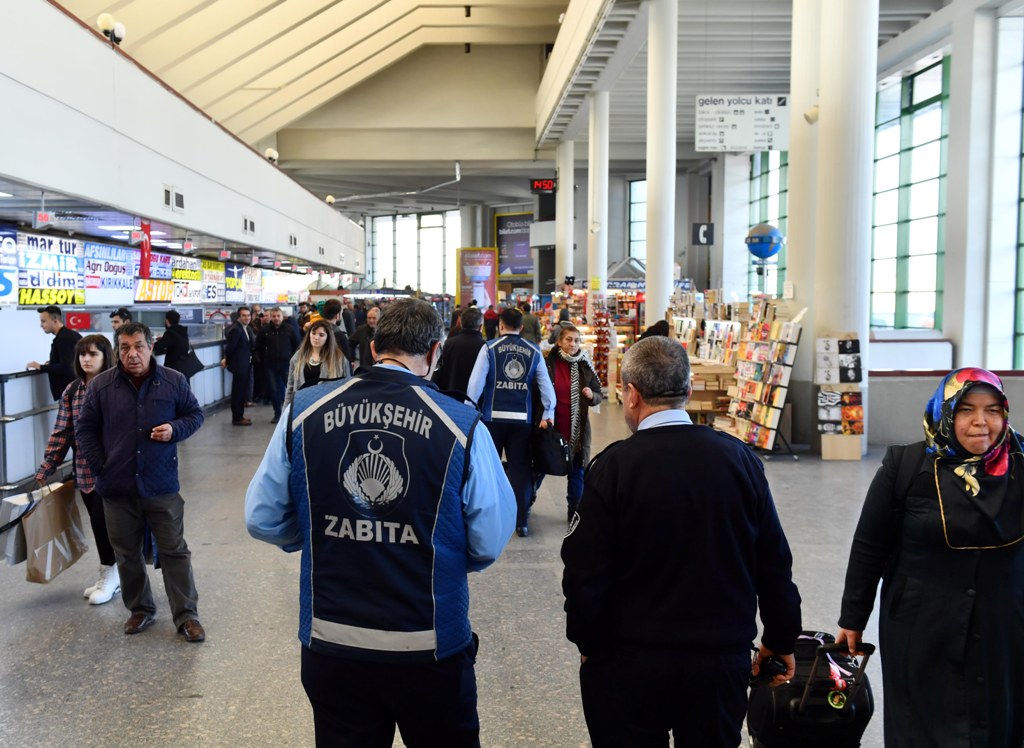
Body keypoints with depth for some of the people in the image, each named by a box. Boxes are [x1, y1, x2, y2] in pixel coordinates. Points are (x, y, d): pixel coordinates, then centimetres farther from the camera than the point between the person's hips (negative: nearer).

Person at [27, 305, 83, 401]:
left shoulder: (63, 338, -15)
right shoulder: (71, 334, 14)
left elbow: (65, 368, -23)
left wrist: (40, 367, -15)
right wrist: (52, 363, 16)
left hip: (68, 389, -10)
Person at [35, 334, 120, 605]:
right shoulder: (71, 391, 5)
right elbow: (61, 433, 7)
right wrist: (45, 469, 6)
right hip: (85, 471, 5)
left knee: (105, 521, -1)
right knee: (98, 523, 14)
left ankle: (110, 575, 17)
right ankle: (109, 575, 28)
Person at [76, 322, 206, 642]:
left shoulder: (174, 381, -4)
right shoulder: (100, 385, -3)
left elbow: (195, 414, 9)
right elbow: (85, 429, 6)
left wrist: (175, 429, -12)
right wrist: (99, 466, -2)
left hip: (162, 486, -1)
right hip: (117, 487, 2)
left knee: (174, 551, 5)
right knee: (127, 554, 14)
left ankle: (187, 615, 14)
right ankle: (140, 609, 31)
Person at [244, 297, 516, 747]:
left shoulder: (304, 410, -8)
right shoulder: (462, 426, -16)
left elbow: (262, 519, -1)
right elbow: (490, 544, -10)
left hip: (329, 643, 2)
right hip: (430, 648, -2)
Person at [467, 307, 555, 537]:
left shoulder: (489, 348, -4)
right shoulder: (534, 352, 4)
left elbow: (476, 383, -8)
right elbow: (546, 385, 3)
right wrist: (547, 414, 10)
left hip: (493, 417, -1)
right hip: (522, 419, 2)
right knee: (521, 470, 7)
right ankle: (521, 522, 8)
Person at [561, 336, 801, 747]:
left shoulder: (613, 467, -15)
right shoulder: (739, 458, -4)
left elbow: (585, 570, -12)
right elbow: (774, 563, 2)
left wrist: (586, 641, 4)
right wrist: (781, 639, 14)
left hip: (629, 666, -3)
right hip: (721, 661, 3)